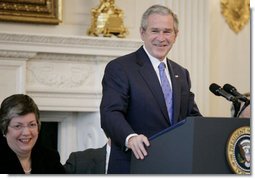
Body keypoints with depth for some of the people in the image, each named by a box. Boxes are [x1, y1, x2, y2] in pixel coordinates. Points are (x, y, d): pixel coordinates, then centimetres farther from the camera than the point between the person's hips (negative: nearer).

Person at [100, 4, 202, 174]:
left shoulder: (181, 74, 15)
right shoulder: (119, 68, -5)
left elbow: (192, 115, 15)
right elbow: (110, 113, -16)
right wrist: (130, 138, -35)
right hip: (133, 167, -6)